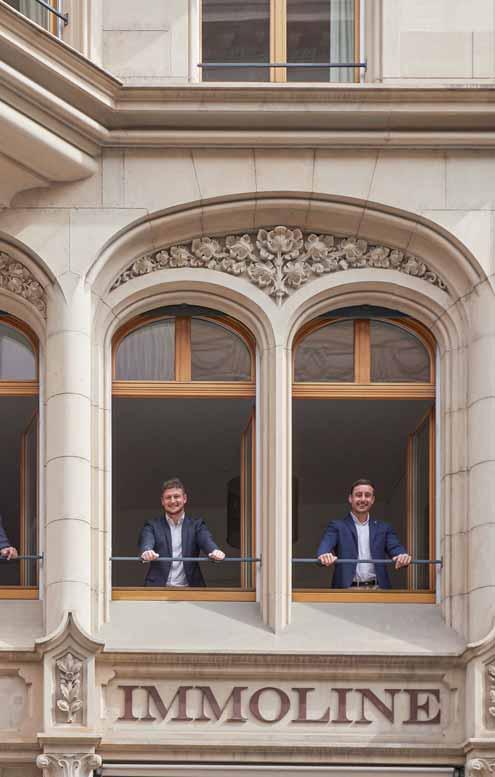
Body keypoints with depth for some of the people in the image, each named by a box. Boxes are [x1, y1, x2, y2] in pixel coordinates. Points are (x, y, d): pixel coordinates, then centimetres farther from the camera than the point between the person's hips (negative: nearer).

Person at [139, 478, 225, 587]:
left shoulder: (196, 525, 13)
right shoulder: (153, 526, 11)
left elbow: (206, 541, -5)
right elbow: (147, 543, -8)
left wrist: (215, 551, -30)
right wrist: (147, 552, -34)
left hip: (189, 588, 0)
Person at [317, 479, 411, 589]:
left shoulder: (383, 528, 17)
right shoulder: (337, 526, 10)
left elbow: (395, 548, 3)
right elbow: (326, 545, -8)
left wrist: (403, 556, -23)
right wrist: (324, 555, -33)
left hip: (376, 588, 2)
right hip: (347, 588, -2)